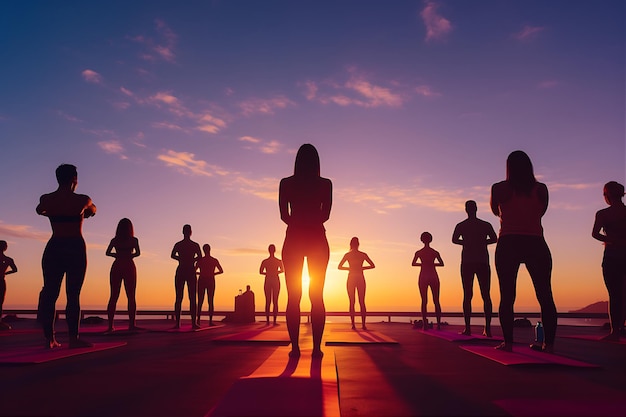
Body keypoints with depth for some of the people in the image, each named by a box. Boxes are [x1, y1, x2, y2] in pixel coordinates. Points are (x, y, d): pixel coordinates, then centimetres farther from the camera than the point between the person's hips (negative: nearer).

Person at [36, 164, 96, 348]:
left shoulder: (46, 199, 5)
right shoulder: (82, 199, -4)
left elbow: (40, 210, 29)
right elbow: (92, 211, 19)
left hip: (54, 248, 4)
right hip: (75, 248, -4)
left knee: (49, 292, 8)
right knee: (73, 294, -4)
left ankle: (49, 338, 9)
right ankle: (73, 338, -3)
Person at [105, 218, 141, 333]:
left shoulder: (115, 240, 8)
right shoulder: (134, 240, 2)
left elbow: (107, 252, 0)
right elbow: (138, 253, -9)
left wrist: (118, 255, 12)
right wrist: (129, 256, 7)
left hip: (116, 267, 2)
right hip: (129, 266, -2)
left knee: (113, 297, 4)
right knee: (131, 297, -1)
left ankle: (110, 325, 0)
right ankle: (131, 324, -7)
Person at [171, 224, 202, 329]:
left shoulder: (178, 244, 4)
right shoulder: (195, 245, 0)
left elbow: (173, 255, -8)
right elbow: (200, 257, -11)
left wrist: (181, 259, 6)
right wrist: (191, 260, 6)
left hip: (180, 272, 1)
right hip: (191, 272, -1)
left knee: (178, 298, 3)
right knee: (192, 298, 0)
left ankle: (177, 323, -2)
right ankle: (193, 323, -5)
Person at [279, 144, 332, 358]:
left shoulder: (286, 183, 0)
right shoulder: (325, 184, 0)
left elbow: (284, 215, 1)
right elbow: (325, 214, -1)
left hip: (293, 240, 0)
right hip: (317, 240, 0)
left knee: (293, 297, 4)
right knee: (317, 296, 3)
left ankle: (295, 346, 2)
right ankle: (317, 347, 1)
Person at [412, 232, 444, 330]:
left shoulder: (418, 252, 1)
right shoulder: (435, 252, 1)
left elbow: (413, 264, 0)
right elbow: (442, 264, -3)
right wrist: (432, 264, 12)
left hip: (423, 277, 0)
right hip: (433, 277, 0)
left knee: (424, 301, 1)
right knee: (436, 301, 4)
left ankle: (425, 324, -7)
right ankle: (438, 324, -1)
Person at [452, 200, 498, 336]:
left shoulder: (461, 226, 5)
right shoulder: (486, 225, 7)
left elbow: (454, 240, -9)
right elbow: (494, 239, -6)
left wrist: (466, 242, 8)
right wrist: (481, 242, 10)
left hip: (467, 263, 0)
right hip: (483, 262, 1)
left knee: (467, 295, -1)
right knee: (486, 295, 2)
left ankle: (467, 328, -7)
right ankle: (487, 328, -4)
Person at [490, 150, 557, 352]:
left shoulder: (499, 188, 2)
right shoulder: (541, 189, 6)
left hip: (509, 244, -1)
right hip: (536, 244, 2)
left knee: (507, 296, -1)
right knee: (545, 295, 6)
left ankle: (508, 342, -3)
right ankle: (549, 343, 4)